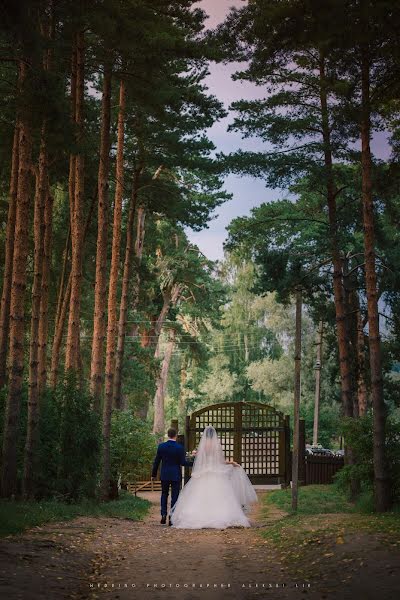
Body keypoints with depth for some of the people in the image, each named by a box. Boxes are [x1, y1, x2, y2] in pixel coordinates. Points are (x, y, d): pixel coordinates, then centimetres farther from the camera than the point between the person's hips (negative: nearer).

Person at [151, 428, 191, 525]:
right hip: (176, 475, -2)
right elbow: (183, 462, -11)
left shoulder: (161, 446, -3)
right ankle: (172, 518, 3)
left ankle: (163, 515, 4)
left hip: (164, 475, 2)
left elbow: (156, 461, 2)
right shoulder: (180, 447, -11)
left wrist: (154, 474, 11)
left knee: (164, 495, 17)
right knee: (174, 496, 5)